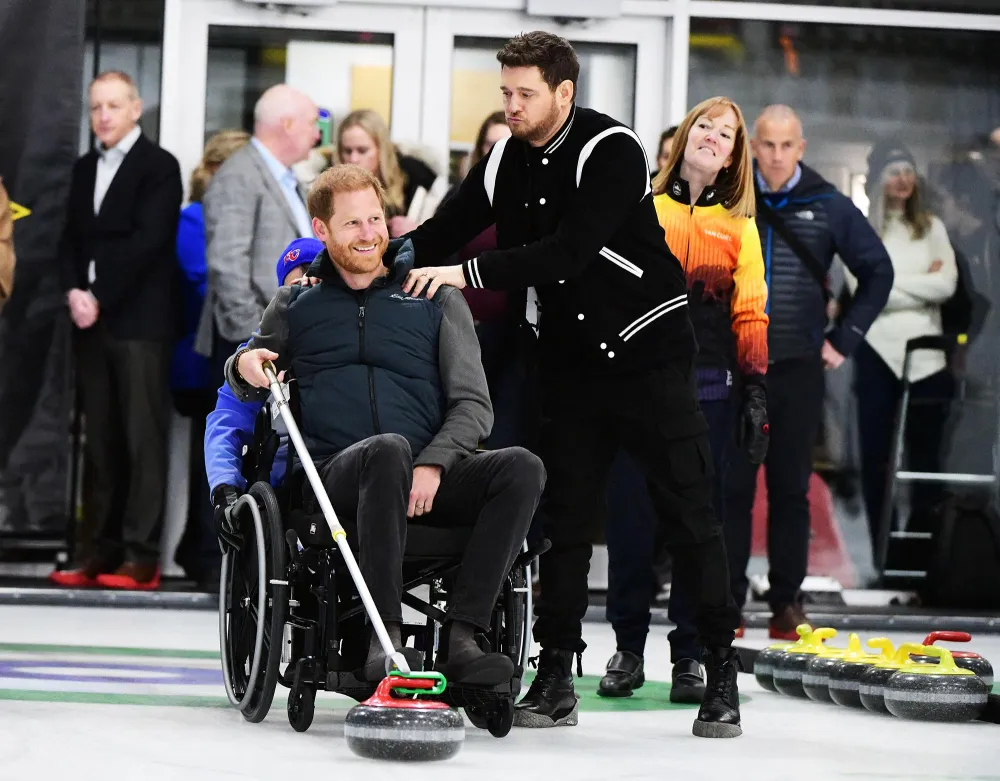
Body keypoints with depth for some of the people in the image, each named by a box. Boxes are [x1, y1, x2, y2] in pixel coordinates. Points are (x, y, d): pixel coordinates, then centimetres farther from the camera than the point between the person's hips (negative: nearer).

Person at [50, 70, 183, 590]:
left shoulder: (158, 166, -2)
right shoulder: (84, 169, 18)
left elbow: (147, 242, -12)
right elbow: (71, 239, 14)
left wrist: (99, 299, -13)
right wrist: (73, 291, -5)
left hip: (139, 322, -6)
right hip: (91, 321, 6)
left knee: (142, 439, -6)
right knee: (99, 442, 6)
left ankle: (141, 557, -8)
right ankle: (96, 552, 7)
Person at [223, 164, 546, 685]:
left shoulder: (436, 299, 14)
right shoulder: (297, 302, 17)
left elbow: (473, 404, 8)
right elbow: (247, 385, 28)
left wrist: (433, 464, -12)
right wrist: (244, 366, 2)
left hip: (427, 482, 2)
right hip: (335, 477, -2)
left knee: (522, 467, -28)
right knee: (388, 449, -38)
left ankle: (460, 637, -33)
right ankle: (385, 637, -40)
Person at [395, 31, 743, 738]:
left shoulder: (612, 151, -18)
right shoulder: (506, 163, 3)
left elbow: (569, 251, -28)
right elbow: (439, 236, 5)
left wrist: (469, 274, -30)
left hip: (648, 351, -6)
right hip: (570, 359, 6)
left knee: (690, 514, -3)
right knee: (566, 516, 6)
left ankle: (722, 677, 3)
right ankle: (556, 678, 10)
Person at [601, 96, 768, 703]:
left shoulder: (739, 226, 12)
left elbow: (751, 316, 9)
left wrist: (756, 391, 1)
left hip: (709, 390, 0)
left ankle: (691, 654, 8)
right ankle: (628, 648, 11)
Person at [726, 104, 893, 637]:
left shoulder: (829, 208, 2)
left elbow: (877, 271, 12)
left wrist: (844, 339, 7)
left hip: (799, 369, 0)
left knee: (791, 488, 5)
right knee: (732, 486, 0)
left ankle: (787, 603, 11)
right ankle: (727, 600, 6)